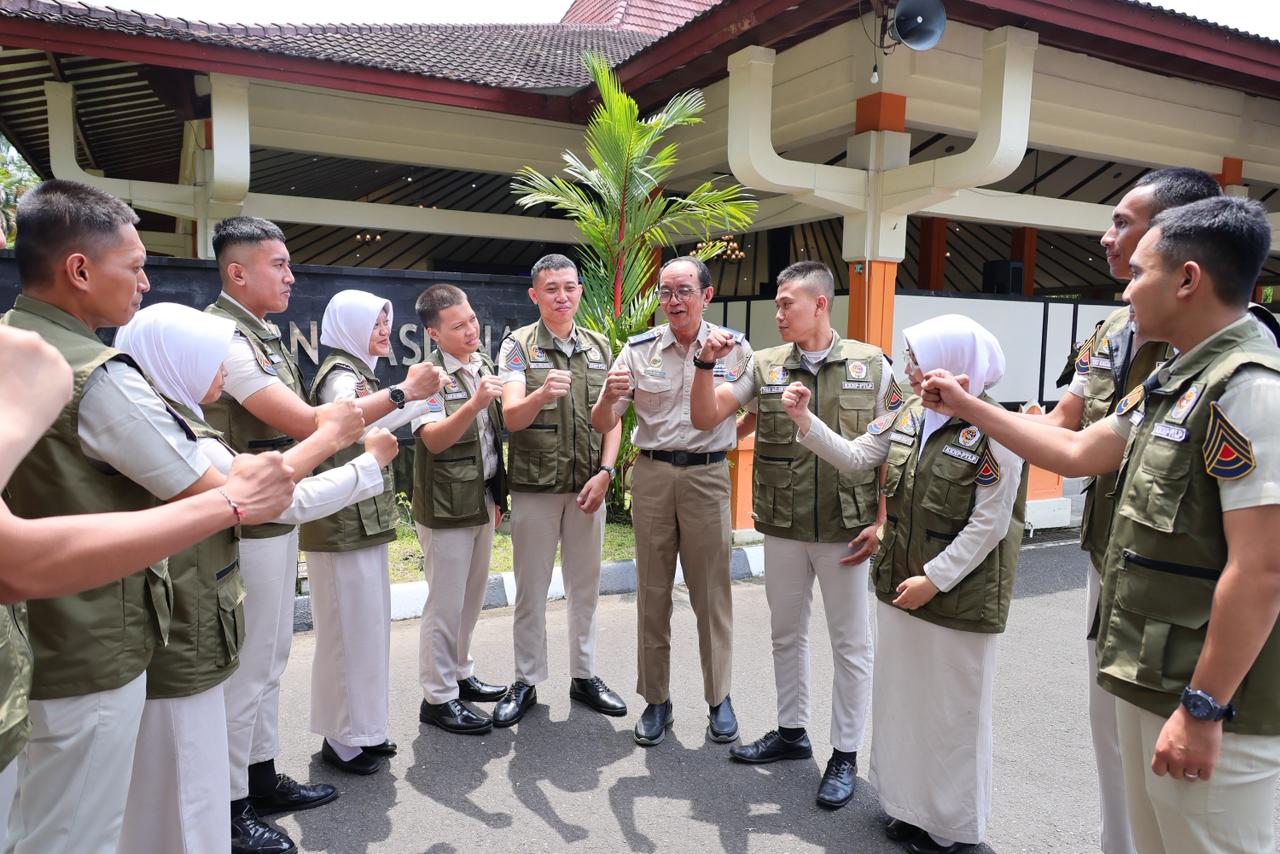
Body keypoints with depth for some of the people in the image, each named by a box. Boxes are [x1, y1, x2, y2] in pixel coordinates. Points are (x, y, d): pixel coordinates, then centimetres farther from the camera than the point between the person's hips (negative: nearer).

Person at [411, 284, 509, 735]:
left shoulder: (484, 365, 8)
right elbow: (434, 440, -24)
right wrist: (475, 403, -37)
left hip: (483, 500, 7)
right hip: (447, 506, -7)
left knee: (471, 596, 17)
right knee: (446, 603, 2)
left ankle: (460, 675, 33)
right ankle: (438, 697, 14)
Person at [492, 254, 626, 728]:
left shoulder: (599, 346, 6)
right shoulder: (519, 345, -5)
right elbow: (512, 418, -17)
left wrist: (604, 473, -6)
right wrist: (542, 393, -38)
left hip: (588, 485, 3)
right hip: (535, 486, -3)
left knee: (585, 585, 13)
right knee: (531, 589, 7)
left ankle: (584, 675, 28)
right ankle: (526, 682, 22)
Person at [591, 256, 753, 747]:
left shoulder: (734, 347, 0)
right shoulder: (639, 349, 1)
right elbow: (602, 425, -1)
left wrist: (734, 436, -9)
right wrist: (608, 397, -22)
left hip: (708, 474, -1)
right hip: (652, 472, 1)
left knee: (712, 592, 6)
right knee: (652, 591, 9)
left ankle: (719, 697, 23)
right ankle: (655, 700, 22)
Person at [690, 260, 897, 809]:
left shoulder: (873, 365, -4)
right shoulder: (765, 366, 0)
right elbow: (705, 418, -4)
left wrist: (881, 522, -7)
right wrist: (708, 364, -19)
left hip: (846, 531, -2)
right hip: (782, 530, 3)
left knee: (850, 643, 8)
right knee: (786, 634, 16)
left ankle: (845, 754, 24)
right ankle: (791, 732, 36)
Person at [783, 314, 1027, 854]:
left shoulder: (993, 433, -18)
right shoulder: (906, 417, 2)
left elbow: (989, 523, -18)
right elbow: (853, 458, 6)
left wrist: (934, 579, -17)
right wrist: (805, 421, -5)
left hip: (959, 597, -7)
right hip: (899, 587, 7)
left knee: (952, 711, 9)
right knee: (902, 699, 18)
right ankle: (911, 805, 37)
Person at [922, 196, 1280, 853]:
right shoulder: (1173, 382, 10)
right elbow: (1077, 452, 18)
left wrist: (1203, 709, -21)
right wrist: (966, 406, 20)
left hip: (1210, 700, -9)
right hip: (1147, 678, 9)